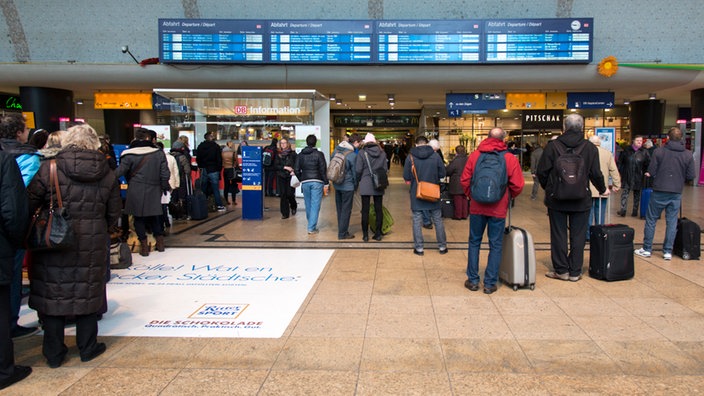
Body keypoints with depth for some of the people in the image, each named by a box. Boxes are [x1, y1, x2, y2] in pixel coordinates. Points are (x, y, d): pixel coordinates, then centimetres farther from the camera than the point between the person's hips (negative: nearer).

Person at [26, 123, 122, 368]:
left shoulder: (49, 168, -10)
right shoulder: (107, 174, 0)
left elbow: (29, 203, -8)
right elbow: (114, 213, 6)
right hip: (92, 246, 2)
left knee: (51, 295, 10)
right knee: (87, 293, 13)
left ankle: (54, 353, 20)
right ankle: (88, 348, 24)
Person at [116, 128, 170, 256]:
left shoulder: (130, 154, -7)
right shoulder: (159, 153, -2)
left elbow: (119, 172, -10)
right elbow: (165, 174, 0)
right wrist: (164, 187, 13)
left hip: (136, 192, -2)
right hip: (153, 191, 2)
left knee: (138, 218, 9)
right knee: (154, 217, 17)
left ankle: (144, 245, 11)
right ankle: (160, 242, 19)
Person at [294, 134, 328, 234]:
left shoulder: (300, 155, 6)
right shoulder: (319, 154, -5)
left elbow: (296, 170, 4)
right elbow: (323, 170, -8)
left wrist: (301, 180, 15)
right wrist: (326, 184, -3)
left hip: (305, 182, 4)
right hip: (317, 182, -4)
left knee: (308, 205, 15)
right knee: (315, 205, -2)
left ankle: (311, 224, 28)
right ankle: (311, 228, -4)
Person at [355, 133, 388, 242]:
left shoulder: (362, 152, -7)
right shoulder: (382, 153, 3)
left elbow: (358, 170, -9)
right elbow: (385, 169, 5)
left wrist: (359, 180, 9)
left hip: (365, 185, -3)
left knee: (365, 210, 4)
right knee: (379, 209, 9)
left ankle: (365, 235, 8)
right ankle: (378, 234, 15)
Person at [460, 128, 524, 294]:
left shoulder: (475, 155, -2)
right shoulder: (510, 158, -4)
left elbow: (464, 180, -1)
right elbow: (518, 185, -4)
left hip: (477, 206, 1)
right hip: (499, 209, -1)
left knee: (474, 242, 13)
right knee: (496, 245, 8)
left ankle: (473, 280, 17)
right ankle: (490, 283, 12)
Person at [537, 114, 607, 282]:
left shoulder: (552, 146, -6)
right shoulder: (590, 148, -2)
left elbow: (542, 172, -4)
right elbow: (596, 174, 2)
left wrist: (548, 188, 15)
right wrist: (603, 189, 22)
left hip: (556, 199, -1)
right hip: (581, 201, 1)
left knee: (558, 235, 7)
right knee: (578, 236, 9)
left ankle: (561, 270, 13)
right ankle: (575, 271, 14)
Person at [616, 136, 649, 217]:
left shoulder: (644, 152, 1)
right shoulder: (627, 150, 2)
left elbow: (648, 164, 1)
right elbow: (620, 161, 6)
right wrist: (620, 171, 1)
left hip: (638, 177, 1)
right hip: (627, 176, 0)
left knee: (637, 193, 10)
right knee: (625, 192, -6)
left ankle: (635, 211, 17)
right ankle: (623, 210, -7)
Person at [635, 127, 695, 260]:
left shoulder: (659, 151, -9)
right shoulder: (688, 154, -1)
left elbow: (651, 172, -10)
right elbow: (691, 176, 0)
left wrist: (651, 175, 13)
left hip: (659, 191, -2)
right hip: (676, 193, 2)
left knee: (651, 220, 9)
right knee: (672, 222, 9)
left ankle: (647, 249, 12)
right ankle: (668, 251, 13)